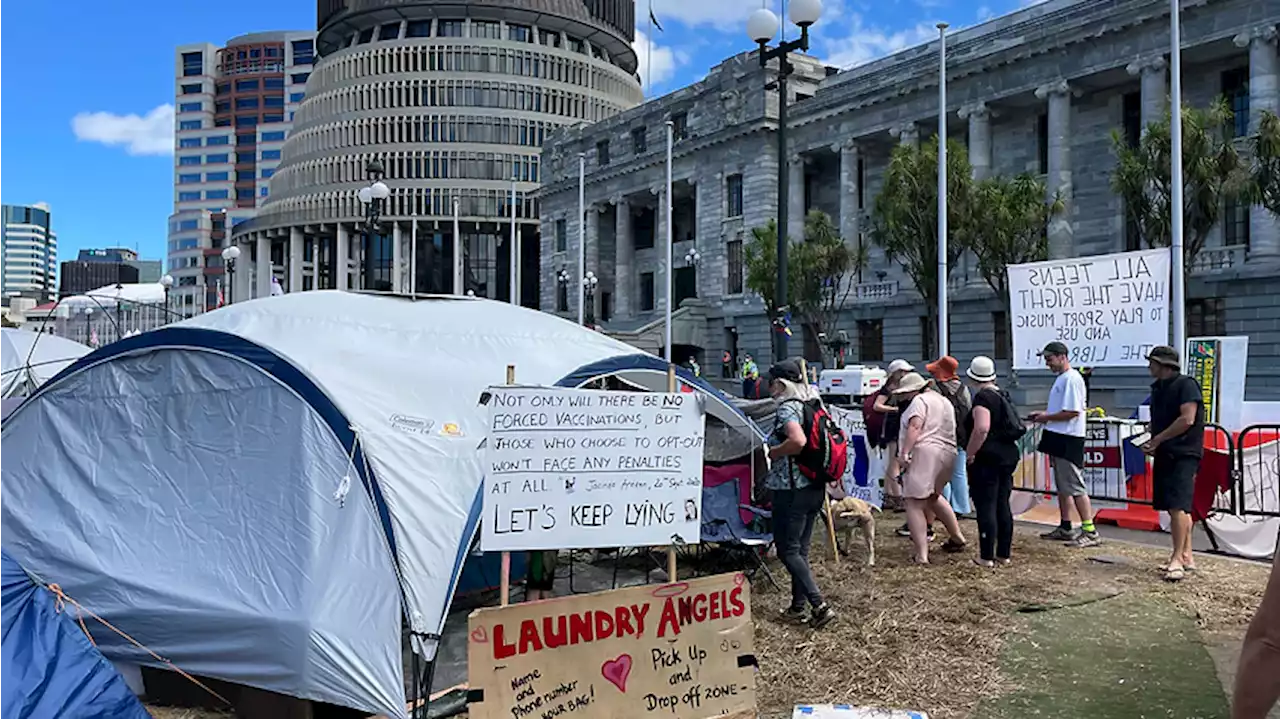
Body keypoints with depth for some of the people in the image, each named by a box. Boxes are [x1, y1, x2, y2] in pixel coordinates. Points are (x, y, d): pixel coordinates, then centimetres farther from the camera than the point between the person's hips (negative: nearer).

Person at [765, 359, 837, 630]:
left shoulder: (787, 408, -16)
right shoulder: (813, 405, 10)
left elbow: (798, 441, -34)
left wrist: (774, 452, -17)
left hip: (791, 490, -9)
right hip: (815, 488, 9)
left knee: (788, 551, -1)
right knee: (800, 549, 17)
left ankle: (820, 605, -7)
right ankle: (799, 606, 25)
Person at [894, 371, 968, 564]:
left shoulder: (919, 401, -4)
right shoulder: (944, 401, 24)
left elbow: (914, 427, -18)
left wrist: (905, 452, -24)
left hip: (924, 453, -10)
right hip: (947, 454, 10)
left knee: (914, 504, -8)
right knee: (933, 497, 30)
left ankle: (922, 555, -16)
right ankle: (957, 538, 34)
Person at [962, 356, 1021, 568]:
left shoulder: (982, 397, -15)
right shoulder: (1002, 395, 13)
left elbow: (981, 428, -28)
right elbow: (1013, 425, 22)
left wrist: (969, 453, -19)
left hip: (986, 459, -9)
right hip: (1008, 455, 9)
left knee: (986, 508, -3)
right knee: (1003, 506, 13)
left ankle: (987, 557, 1)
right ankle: (1004, 554, 20)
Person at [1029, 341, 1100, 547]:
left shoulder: (1072, 379, -16)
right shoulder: (1061, 379, 16)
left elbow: (1072, 412, -22)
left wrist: (1046, 417, -13)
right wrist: (1043, 414, 9)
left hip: (1069, 441, -11)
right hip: (1058, 439, 11)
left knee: (1075, 487, -8)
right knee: (1062, 486, 16)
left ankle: (1090, 532, -4)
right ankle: (1065, 528, 24)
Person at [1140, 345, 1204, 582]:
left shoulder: (1186, 385, -10)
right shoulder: (1158, 388, 16)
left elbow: (1187, 419, -18)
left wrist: (1158, 439, -13)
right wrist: (1148, 435, 3)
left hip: (1183, 455, -9)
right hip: (1165, 455, 9)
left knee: (1178, 506, -14)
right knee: (1175, 507, 11)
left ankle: (1178, 559, -13)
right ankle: (1186, 556, 18)